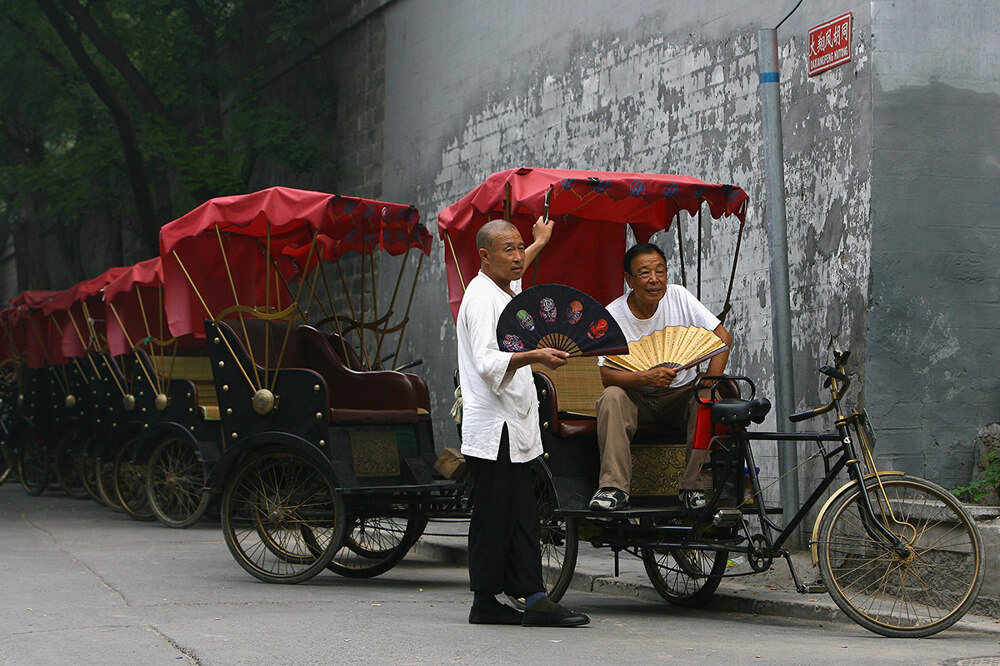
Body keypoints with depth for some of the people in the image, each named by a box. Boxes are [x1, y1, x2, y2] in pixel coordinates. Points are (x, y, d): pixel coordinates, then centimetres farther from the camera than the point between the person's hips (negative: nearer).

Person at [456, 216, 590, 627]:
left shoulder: (504, 290, 19)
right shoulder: (481, 297, -12)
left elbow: (513, 271, 46)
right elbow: (487, 362, -23)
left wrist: (540, 243, 59)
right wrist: (533, 356, -35)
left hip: (514, 428, 10)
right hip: (493, 428, -10)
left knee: (521, 516, 5)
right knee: (494, 516, -5)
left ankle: (533, 597, 4)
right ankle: (485, 602, 2)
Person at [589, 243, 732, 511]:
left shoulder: (679, 297, -7)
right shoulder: (612, 316, -11)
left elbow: (722, 335, -6)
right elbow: (607, 375, -18)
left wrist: (713, 375, -24)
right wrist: (647, 377, -37)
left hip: (682, 392, 1)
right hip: (637, 398, -1)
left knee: (710, 396, -28)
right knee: (611, 397, -30)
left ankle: (693, 485, -21)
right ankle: (613, 487, -31)